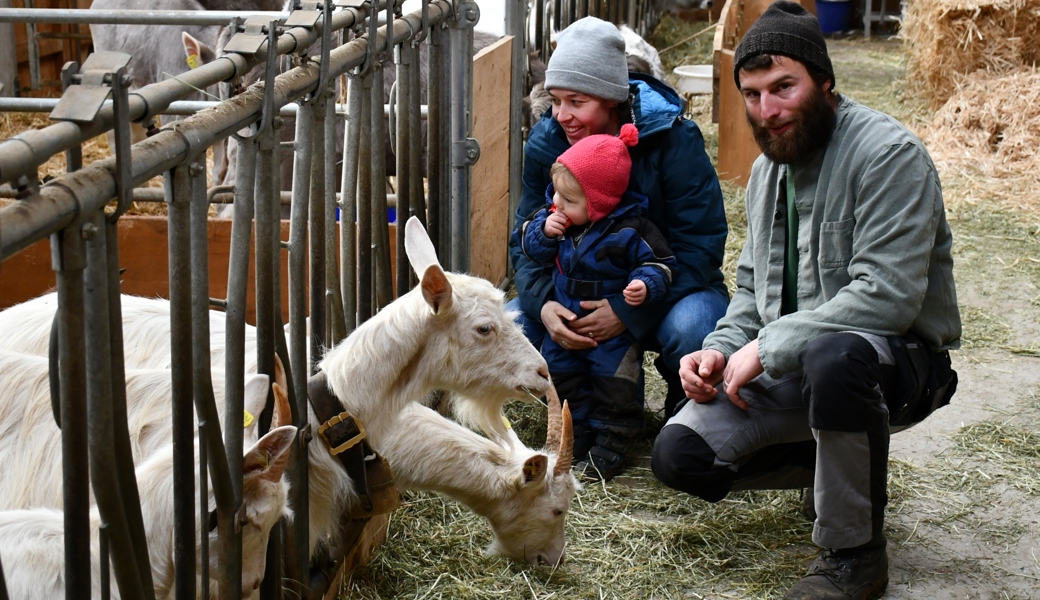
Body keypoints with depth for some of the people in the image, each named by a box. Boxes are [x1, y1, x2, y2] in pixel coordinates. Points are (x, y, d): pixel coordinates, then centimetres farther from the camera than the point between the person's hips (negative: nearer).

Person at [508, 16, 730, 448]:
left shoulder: (673, 140, -20)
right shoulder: (545, 143, -7)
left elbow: (700, 245, -22)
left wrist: (629, 311, -34)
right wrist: (543, 303, -28)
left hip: (668, 293, -3)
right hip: (578, 295, 4)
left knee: (691, 327, -38)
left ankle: (685, 405, -1)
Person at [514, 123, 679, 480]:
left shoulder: (629, 230, -22)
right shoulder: (553, 216, -7)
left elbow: (659, 263, -13)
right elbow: (528, 245, 2)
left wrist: (645, 285, -33)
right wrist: (544, 233, -19)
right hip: (564, 322, 6)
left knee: (613, 380, -4)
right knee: (558, 371, 11)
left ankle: (610, 444, 9)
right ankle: (581, 429, 27)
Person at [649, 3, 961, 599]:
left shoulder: (888, 154, -17)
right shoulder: (768, 169, 11)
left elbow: (888, 295, -26)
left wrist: (768, 348, -22)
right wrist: (722, 349, -1)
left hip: (900, 361, -7)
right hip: (794, 366, 8)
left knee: (834, 355, -43)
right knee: (679, 454, -9)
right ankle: (841, 464, 13)